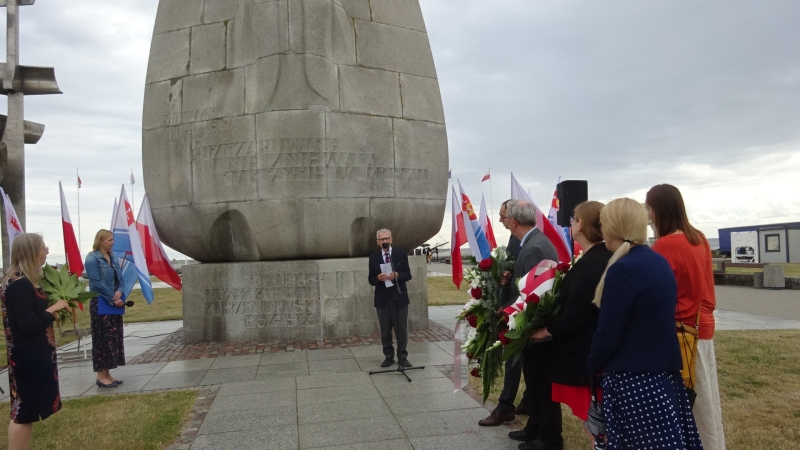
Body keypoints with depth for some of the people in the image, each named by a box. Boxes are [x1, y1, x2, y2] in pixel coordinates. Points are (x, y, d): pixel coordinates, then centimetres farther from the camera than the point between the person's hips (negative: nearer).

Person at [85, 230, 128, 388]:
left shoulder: (113, 258, 13)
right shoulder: (92, 258, -10)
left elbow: (120, 279, 13)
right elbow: (96, 282, -17)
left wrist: (119, 292, -8)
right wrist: (113, 299, -17)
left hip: (115, 304, 8)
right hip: (101, 304, -8)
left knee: (114, 338, 9)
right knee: (102, 339, -2)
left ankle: (107, 374, 18)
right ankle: (101, 376, 6)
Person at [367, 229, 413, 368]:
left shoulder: (401, 254, 1)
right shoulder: (373, 257, 4)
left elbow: (408, 275, 0)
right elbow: (371, 279, 4)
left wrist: (397, 275, -20)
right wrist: (378, 278, -19)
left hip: (399, 297, -1)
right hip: (382, 299, 1)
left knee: (402, 330, 3)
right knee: (385, 331, 8)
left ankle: (402, 357, 14)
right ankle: (388, 357, 20)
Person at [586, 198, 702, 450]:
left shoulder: (623, 269, -19)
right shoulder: (659, 262, 8)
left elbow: (608, 334, -18)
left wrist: (592, 367, 0)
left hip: (634, 378, -9)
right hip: (664, 370, 9)